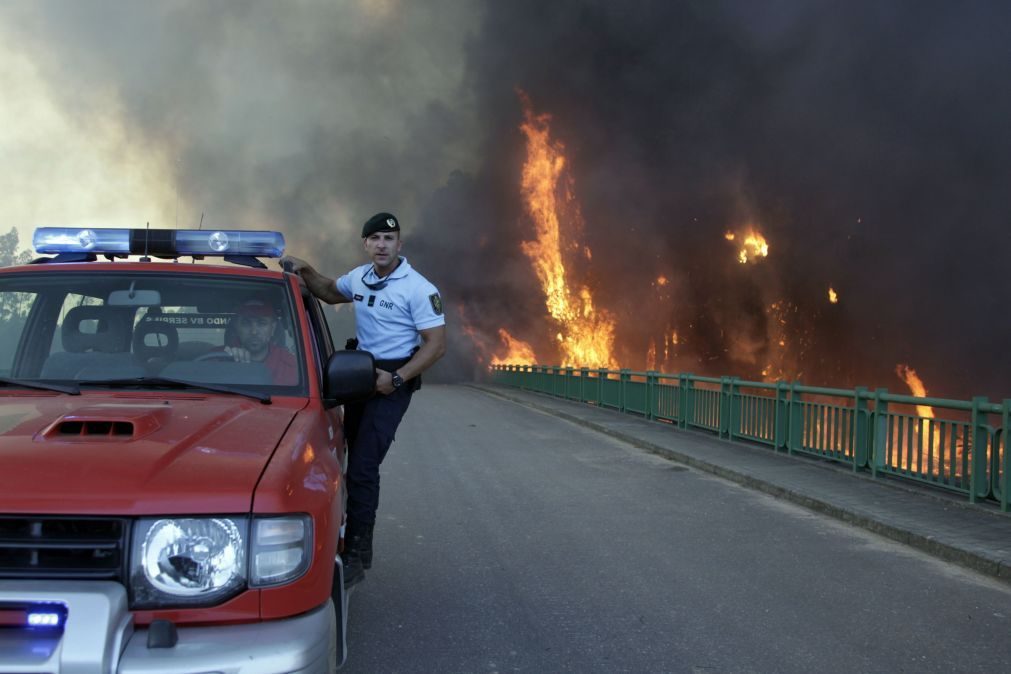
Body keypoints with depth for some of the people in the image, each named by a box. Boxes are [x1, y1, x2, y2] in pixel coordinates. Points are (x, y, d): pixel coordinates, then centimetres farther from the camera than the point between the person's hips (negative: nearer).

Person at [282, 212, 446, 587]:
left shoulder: (418, 289, -13)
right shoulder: (358, 278, 8)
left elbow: (436, 344, -15)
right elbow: (330, 292, 30)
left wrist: (396, 378, -21)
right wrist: (305, 271, 12)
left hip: (392, 381, -7)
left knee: (363, 467, -16)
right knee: (356, 463, 12)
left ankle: (356, 556, -12)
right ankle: (359, 550, 23)